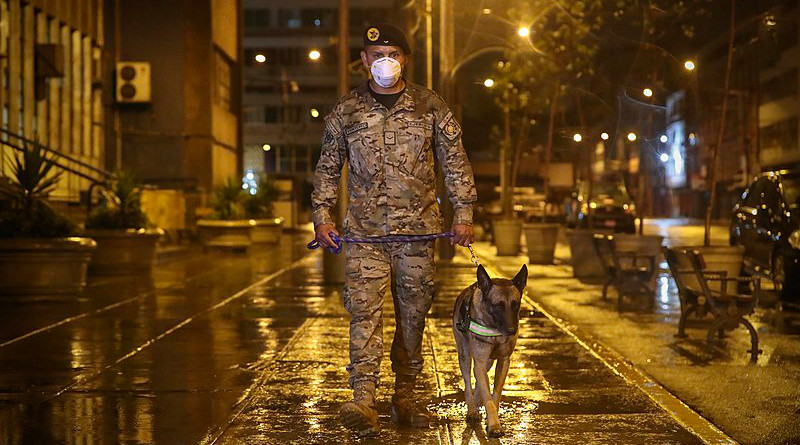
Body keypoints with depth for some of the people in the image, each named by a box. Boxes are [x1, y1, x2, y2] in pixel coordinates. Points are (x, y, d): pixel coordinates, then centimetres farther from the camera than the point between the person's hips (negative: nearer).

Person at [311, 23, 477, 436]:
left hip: (417, 230, 1)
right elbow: (328, 167, 14)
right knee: (364, 310, -13)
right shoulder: (345, 112, 7)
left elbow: (454, 161, 9)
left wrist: (463, 213, 2)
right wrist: (322, 215, 6)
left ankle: (404, 397, 19)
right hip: (364, 230, -1)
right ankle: (363, 401, -19)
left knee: (413, 315, 7)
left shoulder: (430, 107, 6)